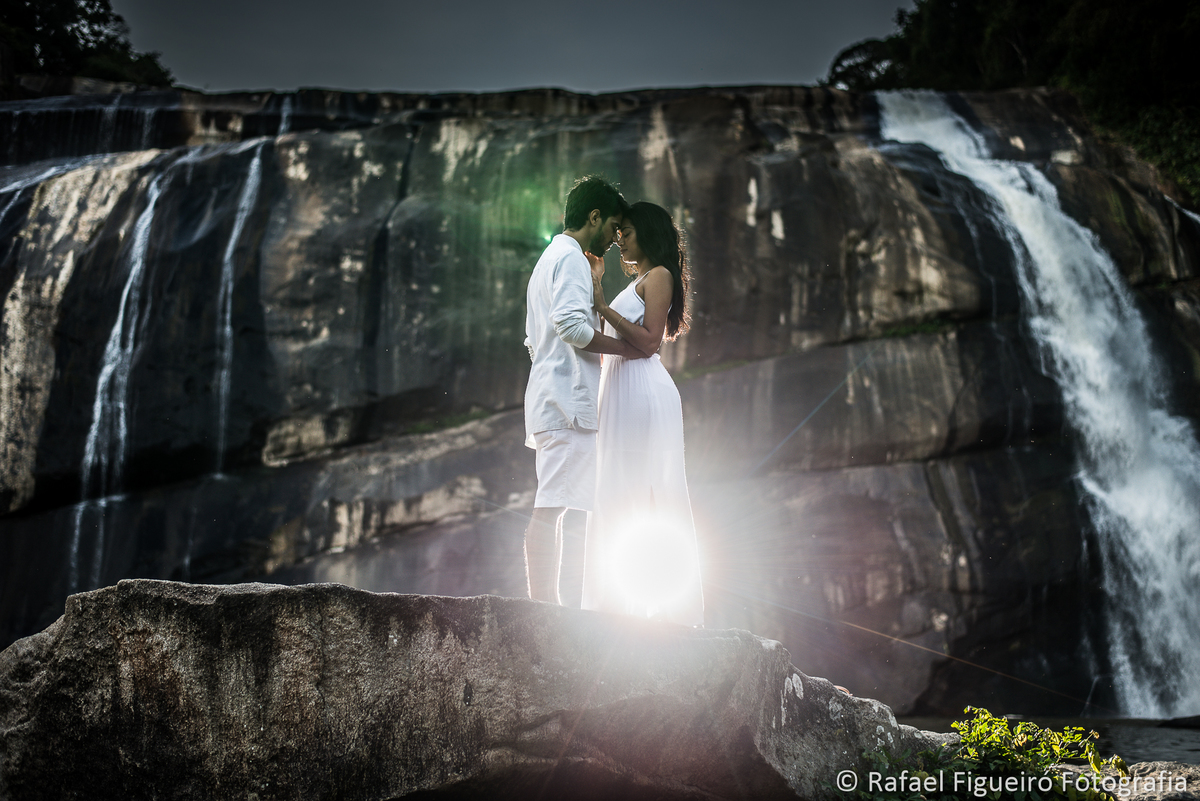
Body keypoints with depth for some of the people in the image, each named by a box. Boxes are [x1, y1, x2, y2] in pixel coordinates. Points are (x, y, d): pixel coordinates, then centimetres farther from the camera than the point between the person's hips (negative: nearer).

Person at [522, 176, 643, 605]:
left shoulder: (548, 258, 27)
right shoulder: (571, 257, -5)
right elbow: (571, 324, -20)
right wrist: (623, 346, -11)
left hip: (548, 399, 11)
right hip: (568, 400, -11)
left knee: (549, 506, 6)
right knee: (550, 505, -14)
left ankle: (545, 605, 7)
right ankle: (542, 606, -16)